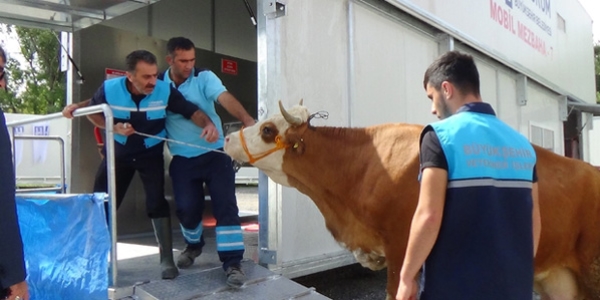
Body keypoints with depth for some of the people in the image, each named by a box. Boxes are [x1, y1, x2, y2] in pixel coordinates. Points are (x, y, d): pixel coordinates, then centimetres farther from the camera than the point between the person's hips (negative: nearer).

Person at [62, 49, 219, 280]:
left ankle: (167, 260, -1)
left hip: (151, 154, -2)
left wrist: (209, 125, -41)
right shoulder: (109, 88, -21)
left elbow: (192, 111, -19)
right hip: (118, 152, 2)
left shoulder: (165, 91, -24)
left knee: (157, 203, -12)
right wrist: (114, 127, -22)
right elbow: (93, 111, -3)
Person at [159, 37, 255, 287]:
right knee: (187, 208, 4)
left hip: (215, 153, -2)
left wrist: (247, 120, -43)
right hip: (182, 159, 2)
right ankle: (193, 245, 36)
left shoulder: (204, 77, -9)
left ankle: (232, 263, -1)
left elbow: (226, 98, -25)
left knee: (225, 205, -8)